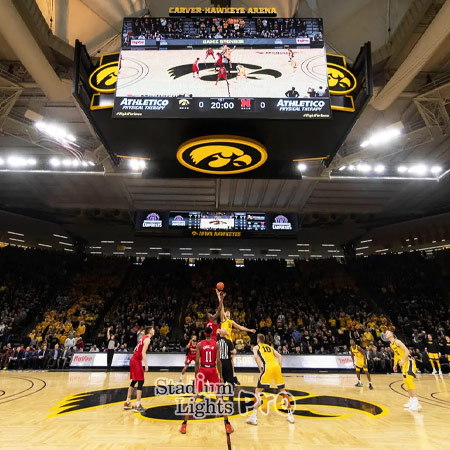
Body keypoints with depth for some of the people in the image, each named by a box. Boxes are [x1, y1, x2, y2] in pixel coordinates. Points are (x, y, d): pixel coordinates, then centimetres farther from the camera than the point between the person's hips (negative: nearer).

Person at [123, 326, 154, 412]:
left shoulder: (143, 338, 16)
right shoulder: (147, 339, -11)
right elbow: (143, 352, -21)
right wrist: (146, 364, -21)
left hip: (133, 360, 9)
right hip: (137, 361, -9)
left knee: (134, 381, 17)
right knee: (140, 382, -4)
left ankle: (127, 403, 25)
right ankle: (137, 406, -2)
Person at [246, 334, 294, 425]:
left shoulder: (256, 347, 18)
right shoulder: (270, 347, 30)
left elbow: (256, 356, -4)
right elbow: (280, 357, 18)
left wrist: (260, 369, -2)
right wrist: (279, 369, 18)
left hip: (268, 367, -4)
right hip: (276, 366, 4)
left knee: (258, 391, 4)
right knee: (283, 390, 21)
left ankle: (254, 417, -3)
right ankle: (290, 414, 23)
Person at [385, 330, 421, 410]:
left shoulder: (397, 341, -16)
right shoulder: (391, 344, 11)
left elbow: (407, 351, -23)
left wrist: (403, 360, -27)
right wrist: (395, 365, 23)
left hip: (408, 362, -9)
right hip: (403, 364, 9)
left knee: (409, 380, -16)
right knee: (406, 382, 11)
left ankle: (416, 403, -15)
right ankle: (411, 400, 21)